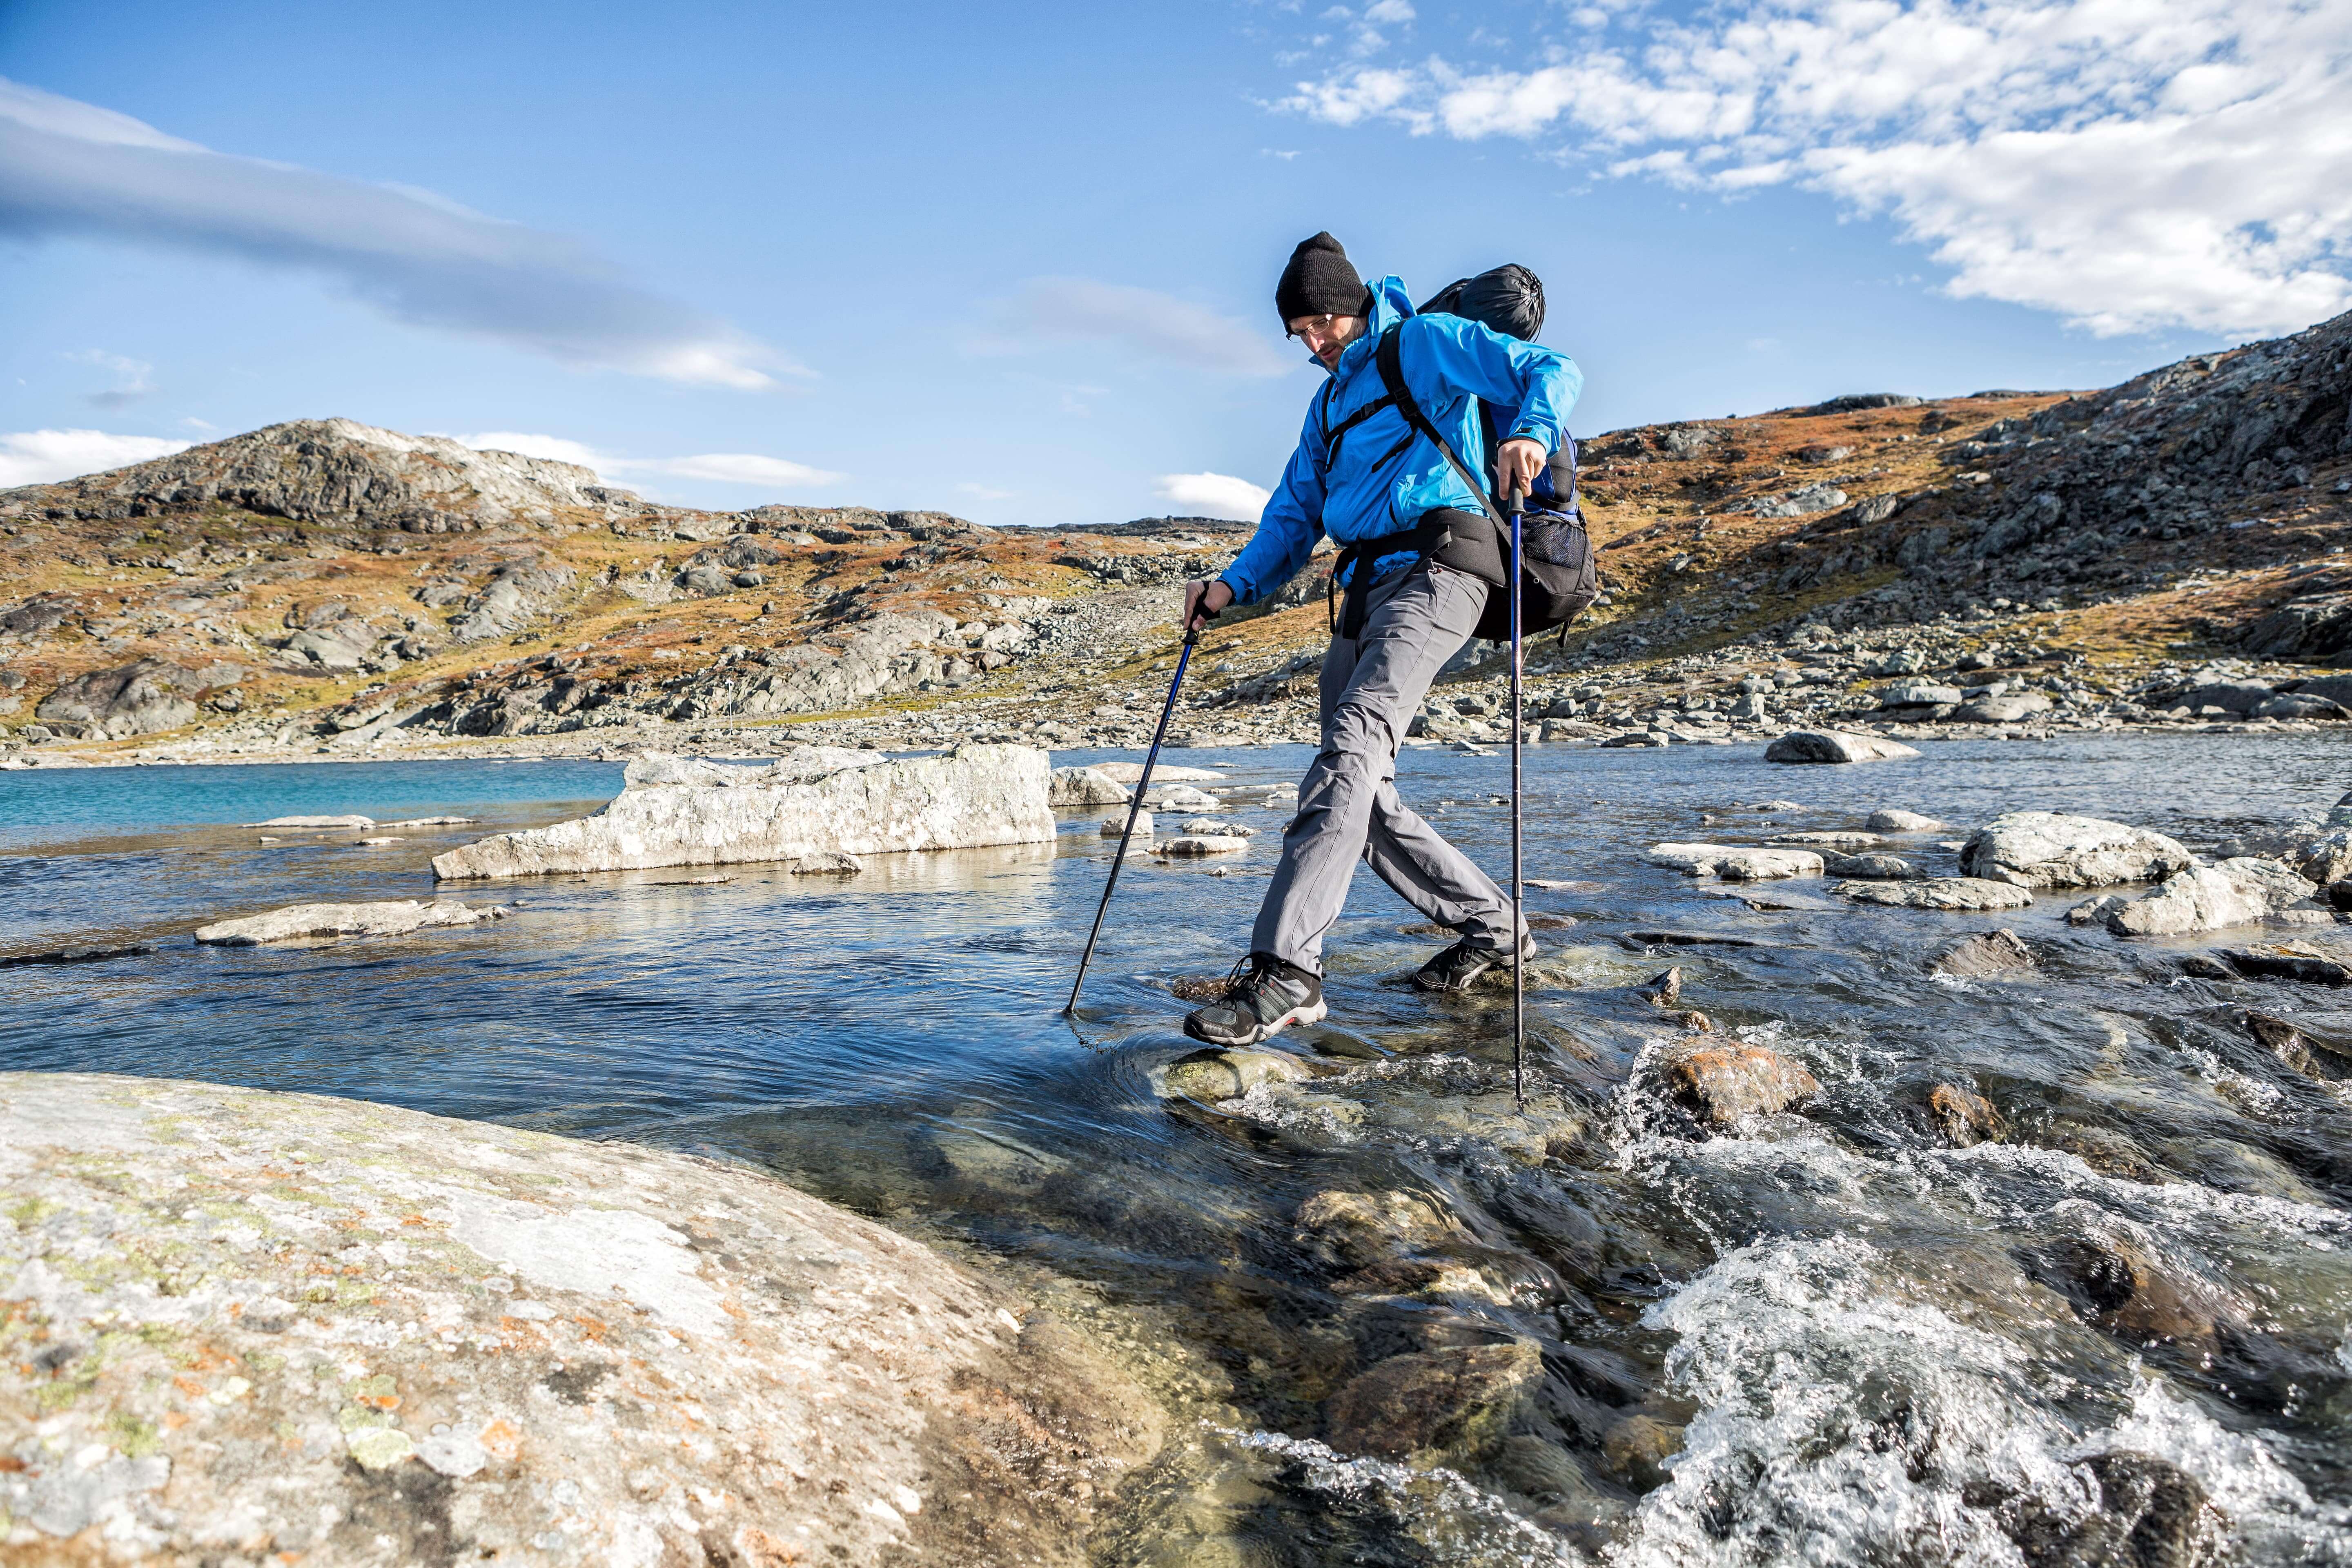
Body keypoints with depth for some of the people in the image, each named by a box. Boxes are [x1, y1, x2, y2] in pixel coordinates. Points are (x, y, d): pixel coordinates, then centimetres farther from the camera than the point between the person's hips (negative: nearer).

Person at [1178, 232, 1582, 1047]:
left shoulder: (1426, 343, 8)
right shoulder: (1330, 401, 31)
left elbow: (1551, 370, -3)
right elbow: (1294, 516, 27)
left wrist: (1530, 433, -26)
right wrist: (1233, 586, 10)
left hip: (1432, 570, -9)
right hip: (1365, 588, 9)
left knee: (1350, 745, -26)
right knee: (1362, 794, 3)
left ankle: (1284, 970, -34)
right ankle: (1492, 928, 17)